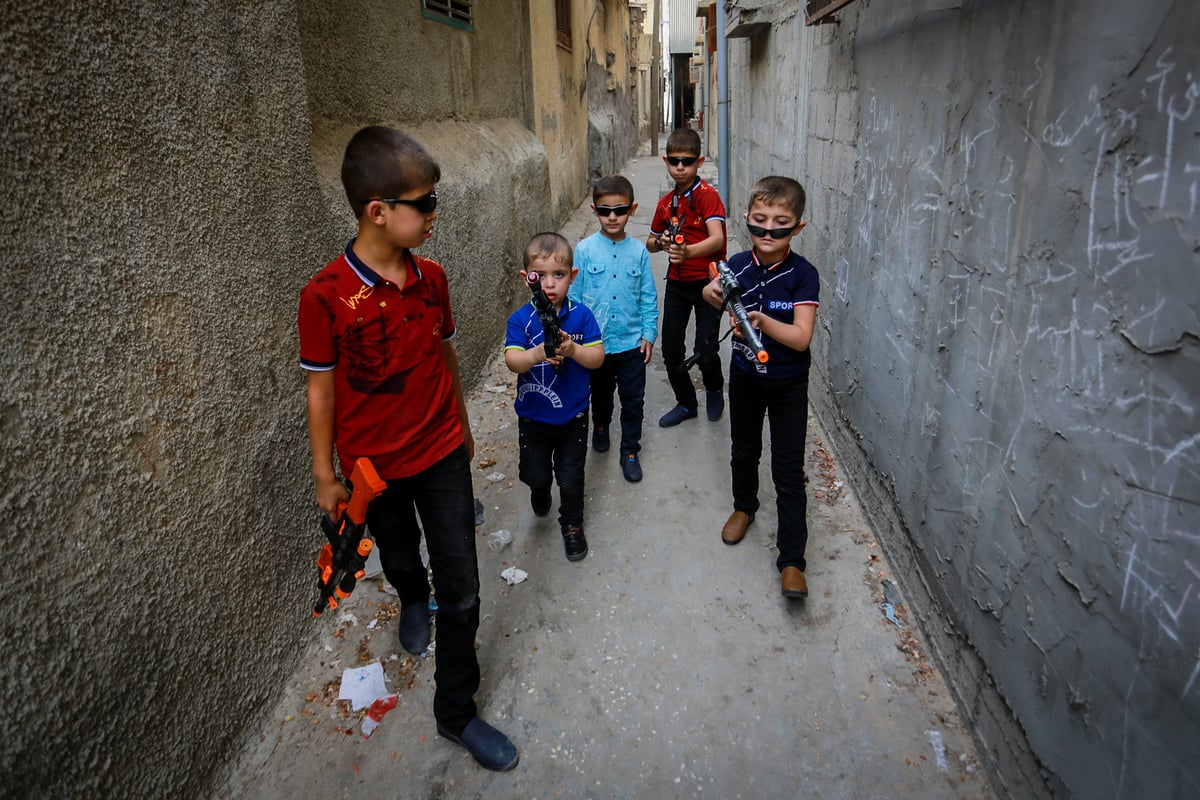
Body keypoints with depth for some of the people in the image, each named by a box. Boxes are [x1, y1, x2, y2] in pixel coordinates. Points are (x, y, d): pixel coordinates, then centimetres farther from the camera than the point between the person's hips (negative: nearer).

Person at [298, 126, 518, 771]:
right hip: (372, 467, -2)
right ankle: (412, 600, 63)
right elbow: (321, 391, -11)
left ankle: (455, 710, 24)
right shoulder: (326, 296, -20)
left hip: (442, 454, 2)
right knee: (400, 559, 26)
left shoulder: (431, 277, -6)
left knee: (461, 590, 4)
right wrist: (325, 477, -4)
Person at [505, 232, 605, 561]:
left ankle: (572, 524, 35)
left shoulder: (581, 315, -10)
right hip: (533, 415, 0)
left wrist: (572, 350, -30)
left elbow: (598, 358, -11)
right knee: (535, 473, 15)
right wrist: (537, 353, -39)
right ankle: (540, 491, 52)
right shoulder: (520, 319, -11)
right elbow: (512, 360, -20)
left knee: (571, 477, 11)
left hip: (572, 414, 0)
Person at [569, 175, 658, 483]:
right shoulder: (584, 250, -8)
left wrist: (649, 334, -2)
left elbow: (649, 297, 1)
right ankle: (600, 426, 50)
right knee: (601, 394, 21)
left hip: (632, 343, 0)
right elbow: (574, 296, -3)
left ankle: (630, 451, 26)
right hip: (596, 342, 0)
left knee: (633, 401, 9)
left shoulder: (638, 250, -4)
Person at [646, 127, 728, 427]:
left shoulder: (707, 194, -12)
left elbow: (717, 238, -26)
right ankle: (686, 403, 28)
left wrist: (688, 251, -45)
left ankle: (714, 390, 23)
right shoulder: (666, 203, 8)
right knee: (671, 349, 6)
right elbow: (650, 242, 20)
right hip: (677, 283, 6)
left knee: (704, 350, -11)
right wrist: (661, 243, -4)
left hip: (708, 281, -6)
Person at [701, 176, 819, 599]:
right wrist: (712, 293, -34)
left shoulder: (803, 274, -18)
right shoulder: (738, 265, -7)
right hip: (744, 376, 3)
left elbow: (801, 337, -23)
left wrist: (762, 321, -39)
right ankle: (744, 506, 50)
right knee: (743, 452, 22)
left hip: (788, 383, -3)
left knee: (788, 471, 0)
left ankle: (792, 560, 8)